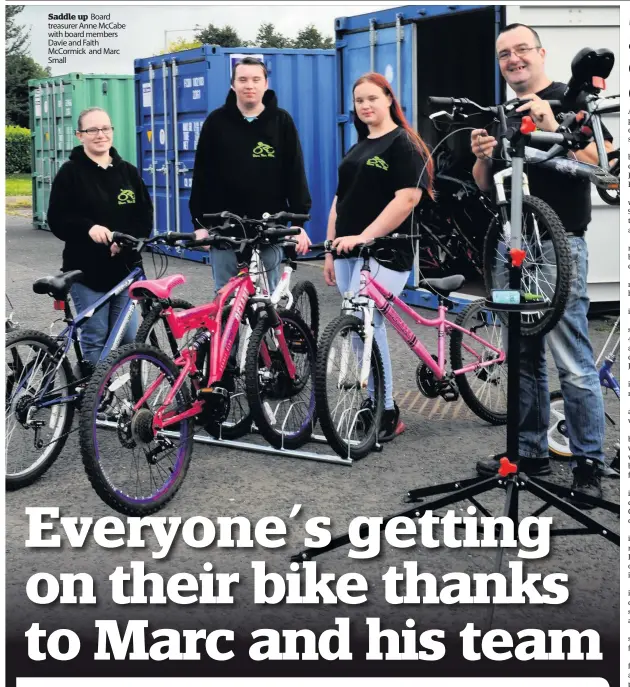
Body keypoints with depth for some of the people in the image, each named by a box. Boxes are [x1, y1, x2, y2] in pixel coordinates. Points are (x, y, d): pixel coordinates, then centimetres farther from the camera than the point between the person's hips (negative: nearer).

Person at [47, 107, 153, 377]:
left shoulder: (128, 172, 11)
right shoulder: (70, 173, 0)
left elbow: (146, 216, 8)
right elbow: (57, 221, -4)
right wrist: (88, 228, -22)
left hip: (125, 267, 3)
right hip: (87, 270, -3)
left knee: (128, 338, 2)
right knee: (94, 339, -1)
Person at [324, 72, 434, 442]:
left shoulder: (403, 144, -5)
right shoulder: (358, 148, 19)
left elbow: (408, 197, -16)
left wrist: (365, 235, -21)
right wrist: (331, 248, 15)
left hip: (385, 252, -8)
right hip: (349, 252, 8)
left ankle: (387, 412, -6)